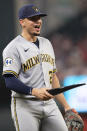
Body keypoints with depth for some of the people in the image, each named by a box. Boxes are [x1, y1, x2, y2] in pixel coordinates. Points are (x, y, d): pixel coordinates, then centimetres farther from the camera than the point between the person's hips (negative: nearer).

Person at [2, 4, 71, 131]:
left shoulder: (46, 43, 18)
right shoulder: (13, 47, -6)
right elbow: (10, 81, -15)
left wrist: (66, 106, 16)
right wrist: (34, 91, -28)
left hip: (49, 104, 7)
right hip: (25, 106, -6)